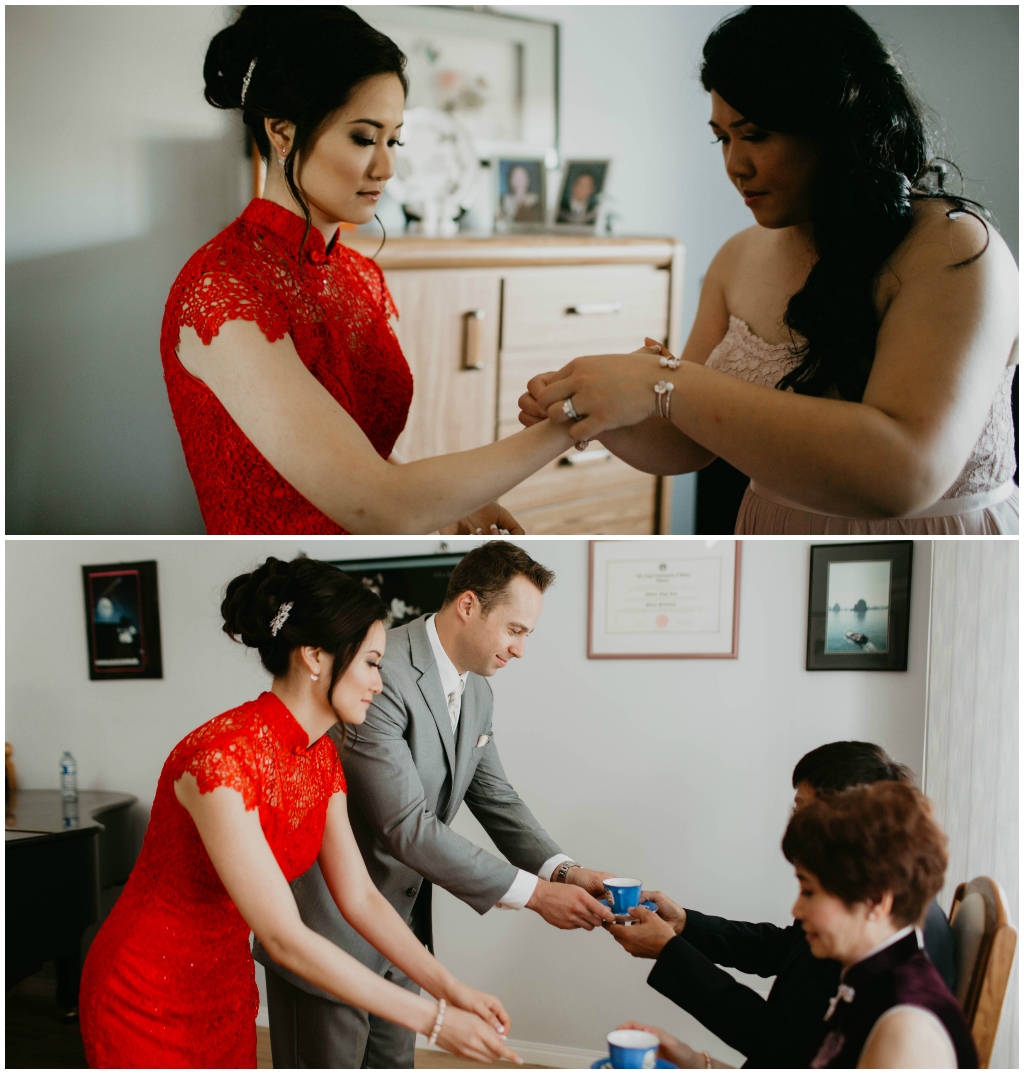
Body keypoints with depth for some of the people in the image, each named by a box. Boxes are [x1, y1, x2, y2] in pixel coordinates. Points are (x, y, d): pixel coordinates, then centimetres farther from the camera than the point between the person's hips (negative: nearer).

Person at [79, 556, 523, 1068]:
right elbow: (286, 939, -30)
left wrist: (449, 987, -11)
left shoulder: (321, 758, -1)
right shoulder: (221, 756, -30)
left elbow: (360, 898, 2)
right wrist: (431, 1020, -28)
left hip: (226, 991, 8)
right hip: (146, 1002, -8)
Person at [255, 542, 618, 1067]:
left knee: (393, 1060, 16)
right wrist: (534, 893, -27)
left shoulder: (476, 691, 5)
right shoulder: (377, 675, -26)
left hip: (399, 923, 9)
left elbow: (495, 798, 11)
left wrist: (560, 869, -9)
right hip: (329, 925, -9)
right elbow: (407, 826, -29)